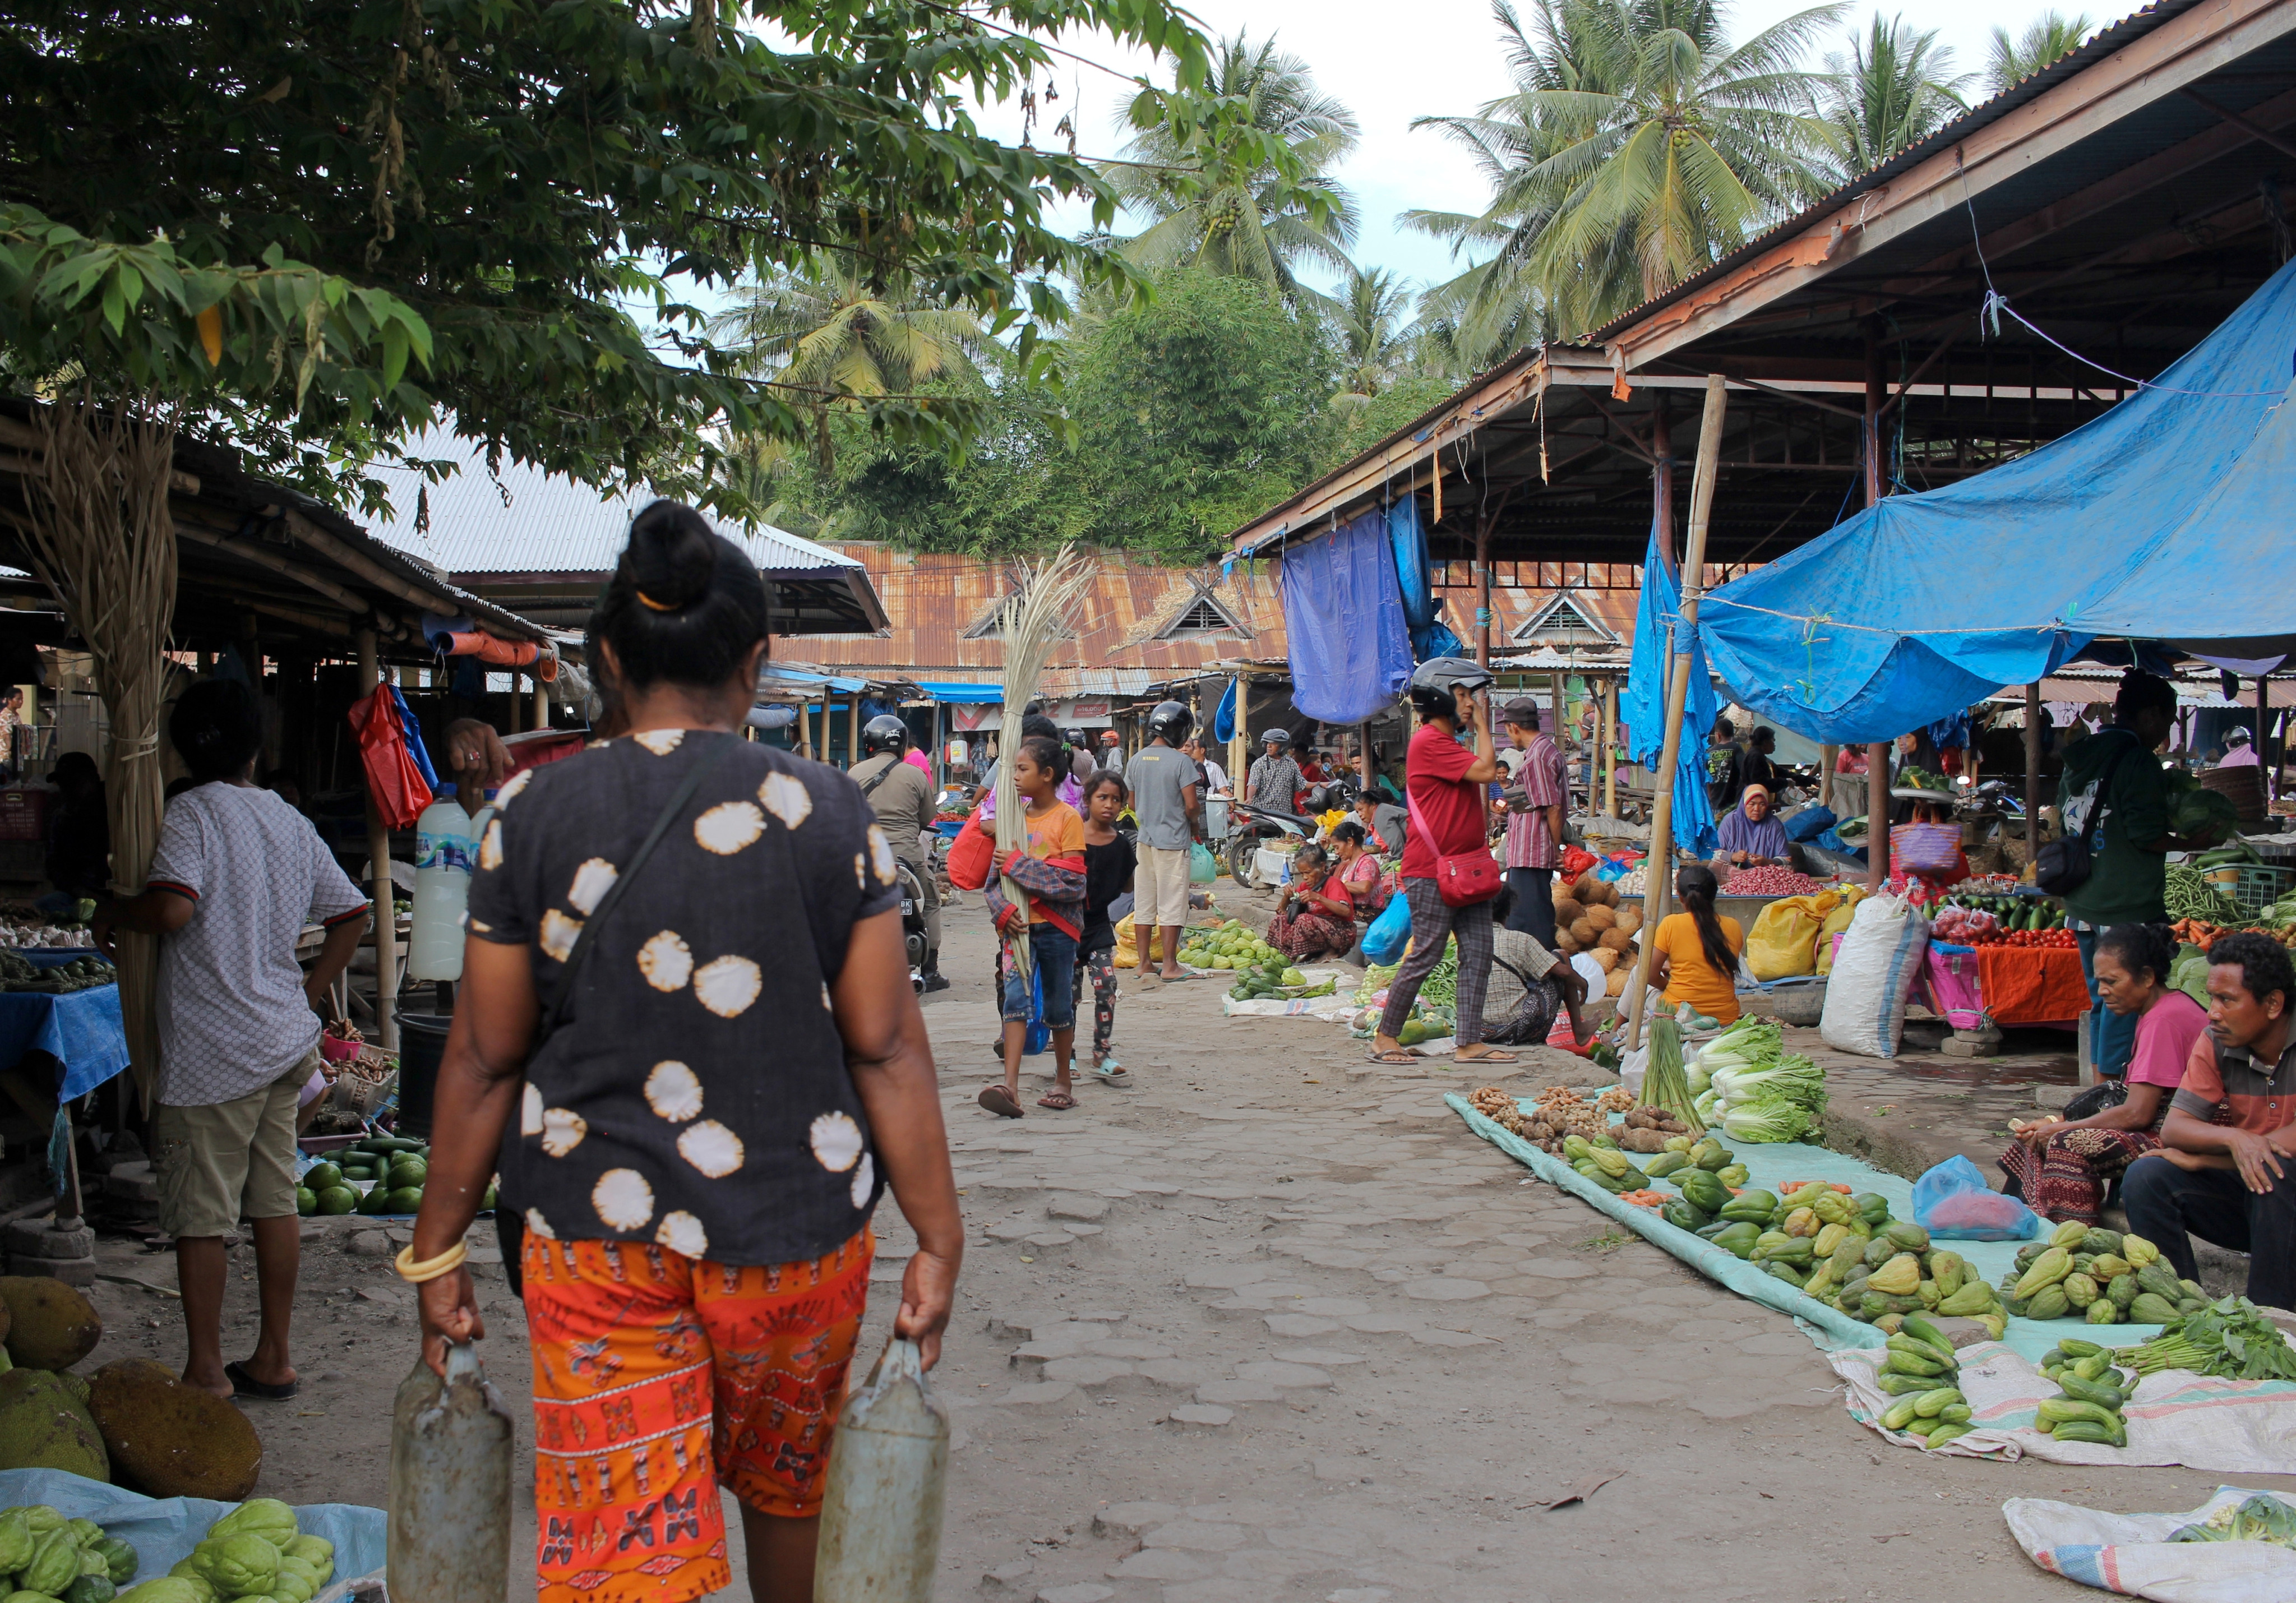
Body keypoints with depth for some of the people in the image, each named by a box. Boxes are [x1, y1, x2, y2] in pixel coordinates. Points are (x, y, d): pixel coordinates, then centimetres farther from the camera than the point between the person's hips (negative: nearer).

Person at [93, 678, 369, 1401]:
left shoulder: (193, 812, -10)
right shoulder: (290, 821, 9)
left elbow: (173, 908, -25)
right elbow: (352, 916, 14)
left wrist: (114, 915, -6)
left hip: (212, 1052, -6)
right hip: (285, 1042, 6)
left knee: (199, 1215, 3)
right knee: (275, 1200, 12)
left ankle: (205, 1371, 10)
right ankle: (274, 1359, 20)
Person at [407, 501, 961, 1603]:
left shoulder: (531, 816, -5)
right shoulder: (831, 813, -5)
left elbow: (485, 1057, -1)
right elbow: (885, 1045, -5)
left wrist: (438, 1249, 9)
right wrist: (938, 1241, 2)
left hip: (596, 1237, -1)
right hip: (799, 1228, 1)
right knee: (790, 1486, 24)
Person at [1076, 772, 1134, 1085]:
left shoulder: (1120, 845, 1)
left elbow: (1126, 886, 12)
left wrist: (1142, 866, 2)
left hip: (1099, 925, 2)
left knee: (1106, 988, -7)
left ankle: (1103, 1055, 4)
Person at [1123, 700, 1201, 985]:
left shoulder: (1136, 760, 5)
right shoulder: (1180, 761, -14)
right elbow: (1191, 805, -15)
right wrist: (1195, 825, 4)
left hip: (1145, 840, 6)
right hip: (1174, 842, -6)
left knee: (1144, 904, 10)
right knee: (1172, 905, -1)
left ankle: (1144, 964, 15)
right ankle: (1170, 966, 1)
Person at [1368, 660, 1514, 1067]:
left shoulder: (1450, 744, 20)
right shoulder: (1429, 742, -13)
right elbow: (1485, 771, -20)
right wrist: (1482, 725, -8)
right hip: (1432, 872, -10)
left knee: (1478, 953, 4)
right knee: (1425, 956, -4)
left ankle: (1470, 1043, 6)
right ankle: (1385, 1038, 8)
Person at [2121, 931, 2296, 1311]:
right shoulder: (2216, 1044, -4)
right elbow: (2172, 1130, -10)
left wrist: (2198, 1160, -18)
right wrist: (2232, 1138, -32)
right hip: (2244, 1194, 4)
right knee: (2145, 1177, -17)